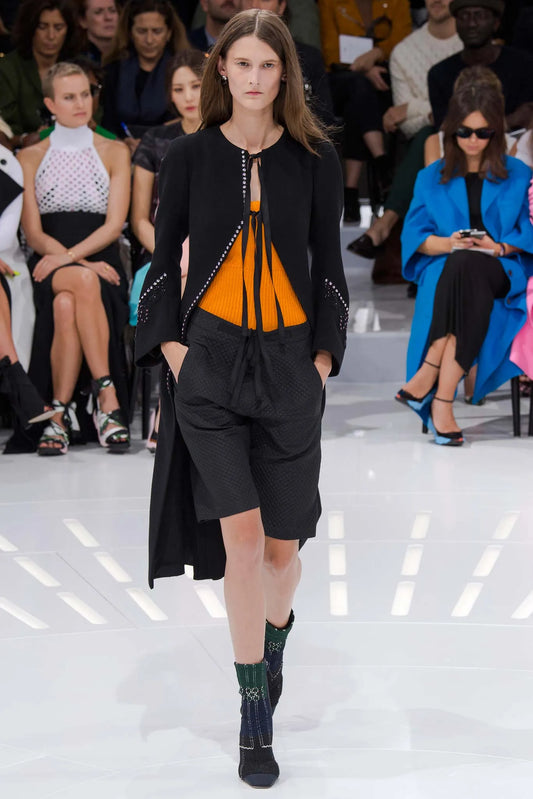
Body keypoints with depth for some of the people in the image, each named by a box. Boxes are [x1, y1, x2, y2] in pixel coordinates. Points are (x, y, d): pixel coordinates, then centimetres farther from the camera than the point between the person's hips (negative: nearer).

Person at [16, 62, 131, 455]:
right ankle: (107, 397, -41)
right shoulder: (31, 157, 14)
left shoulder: (115, 152, 13)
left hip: (101, 262, 0)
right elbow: (33, 233, 5)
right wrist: (81, 265, -11)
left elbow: (114, 224, 2)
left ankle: (59, 415, -35)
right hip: (50, 267, 0)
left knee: (67, 306, -36)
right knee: (83, 282, -37)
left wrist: (69, 255, -14)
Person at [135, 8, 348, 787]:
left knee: (282, 544, 5)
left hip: (289, 363, 1)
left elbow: (328, 264, 9)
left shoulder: (315, 159, 4)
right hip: (209, 359, -1)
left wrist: (324, 355, 0)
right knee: (240, 535, -11)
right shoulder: (190, 155, 3)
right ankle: (255, 718, -2)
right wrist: (168, 344, -3)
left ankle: (274, 636, 40)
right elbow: (165, 257, 8)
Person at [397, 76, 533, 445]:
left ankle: (428, 375, -46)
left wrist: (498, 247, -13)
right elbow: (414, 236, 10)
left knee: (467, 266, -40)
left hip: (500, 272, -1)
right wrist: (447, 243, -10)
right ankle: (442, 401, -46)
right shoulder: (432, 178, 20)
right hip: (444, 272, 1)